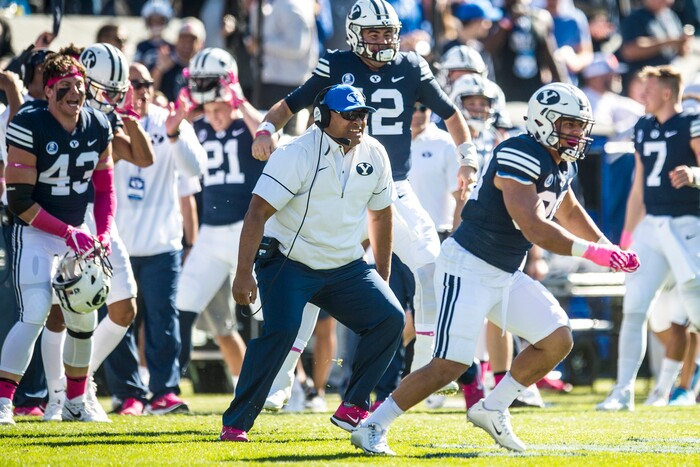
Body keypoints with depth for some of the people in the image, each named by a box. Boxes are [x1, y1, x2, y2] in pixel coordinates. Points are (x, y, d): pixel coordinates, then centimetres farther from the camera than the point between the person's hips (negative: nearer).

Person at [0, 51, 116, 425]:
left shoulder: (98, 127, -1)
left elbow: (104, 187, 10)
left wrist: (103, 233, -6)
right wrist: (68, 233, -19)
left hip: (78, 231, 6)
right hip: (35, 230, -6)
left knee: (84, 319, 8)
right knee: (35, 315, -19)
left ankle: (75, 402, 24)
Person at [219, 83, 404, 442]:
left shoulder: (373, 155, 1)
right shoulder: (297, 155, -17)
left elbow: (380, 214, 15)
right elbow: (257, 213, -20)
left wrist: (382, 277, 18)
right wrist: (243, 274, -27)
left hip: (345, 267, 6)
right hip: (288, 262, -6)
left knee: (390, 318, -9)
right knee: (280, 331, -24)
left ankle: (352, 408, 1)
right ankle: (235, 423, -15)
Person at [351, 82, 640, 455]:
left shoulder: (562, 165, 9)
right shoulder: (519, 158, -22)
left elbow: (570, 213, 30)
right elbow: (535, 228, -29)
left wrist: (609, 249, 22)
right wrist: (592, 252, -26)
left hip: (506, 275, 10)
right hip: (468, 267, -10)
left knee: (557, 340, 1)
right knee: (450, 365, -13)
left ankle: (491, 410, 13)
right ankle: (373, 427, -3)